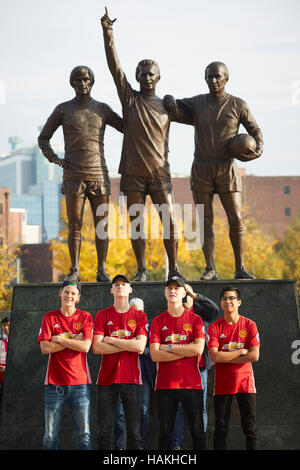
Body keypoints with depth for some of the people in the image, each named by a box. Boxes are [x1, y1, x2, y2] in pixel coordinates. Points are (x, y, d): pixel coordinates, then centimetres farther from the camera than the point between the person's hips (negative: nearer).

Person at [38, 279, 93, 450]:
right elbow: (45, 348, -5)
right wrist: (73, 340, -6)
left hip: (79, 382, 0)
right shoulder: (50, 318, 7)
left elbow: (85, 347, -8)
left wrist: (59, 339, -6)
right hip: (55, 383, 0)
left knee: (84, 434, 0)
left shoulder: (85, 317, 5)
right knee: (50, 436, -1)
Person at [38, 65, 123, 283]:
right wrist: (55, 159, -4)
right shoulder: (63, 109, 5)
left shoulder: (102, 109, 8)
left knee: (102, 224, 0)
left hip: (99, 173, 1)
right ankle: (74, 271, 5)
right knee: (75, 225, -2)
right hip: (73, 174, -1)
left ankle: (102, 270, 5)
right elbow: (43, 138, 11)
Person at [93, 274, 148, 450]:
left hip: (131, 379, -1)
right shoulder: (102, 315, 8)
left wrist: (110, 340, -6)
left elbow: (140, 345, -7)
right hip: (107, 378, 1)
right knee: (104, 431, 0)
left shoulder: (139, 316, 7)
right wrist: (128, 345, -7)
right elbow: (97, 347, -4)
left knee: (134, 430, 0)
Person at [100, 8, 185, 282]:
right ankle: (142, 270, 12)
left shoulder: (167, 106, 10)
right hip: (133, 172, 0)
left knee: (169, 221, -7)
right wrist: (108, 34, -9)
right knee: (136, 223, 3)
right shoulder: (129, 98, 5)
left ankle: (174, 269, 0)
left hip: (160, 172, 1)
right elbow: (114, 66, -2)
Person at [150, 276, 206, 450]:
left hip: (191, 383, -1)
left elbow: (198, 349, -9)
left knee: (198, 431, 1)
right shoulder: (158, 321, 7)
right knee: (165, 432, 3)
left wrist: (169, 348, -7)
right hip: (165, 384, 1)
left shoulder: (195, 319, 5)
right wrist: (187, 351, -9)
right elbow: (155, 354, -5)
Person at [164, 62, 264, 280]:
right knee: (205, 221, -1)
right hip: (201, 169, 1)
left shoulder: (238, 105, -1)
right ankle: (210, 269, 4)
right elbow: (170, 104, 16)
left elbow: (255, 130, 6)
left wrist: (259, 147, -16)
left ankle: (240, 268, 2)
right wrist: (171, 100, -9)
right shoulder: (197, 103, 4)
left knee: (236, 219, -7)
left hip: (227, 169, -1)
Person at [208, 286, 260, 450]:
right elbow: (214, 356, -12)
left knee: (250, 429, 0)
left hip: (245, 383, 0)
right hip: (222, 385, 0)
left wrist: (226, 358, -9)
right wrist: (241, 352, -9)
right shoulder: (215, 327, 1)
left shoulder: (249, 325, 2)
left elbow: (254, 356, -8)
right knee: (220, 430, 2)